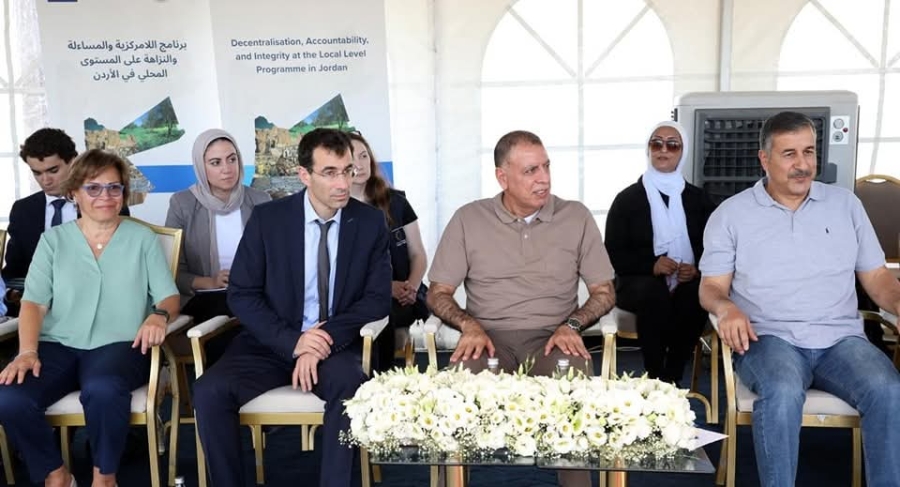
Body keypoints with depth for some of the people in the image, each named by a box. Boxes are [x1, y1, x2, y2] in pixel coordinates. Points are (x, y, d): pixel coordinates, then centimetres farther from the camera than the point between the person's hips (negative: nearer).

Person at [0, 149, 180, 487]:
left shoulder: (143, 238, 10)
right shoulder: (53, 239, 13)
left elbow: (169, 295, 3)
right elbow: (34, 301, 4)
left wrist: (159, 314, -22)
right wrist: (27, 351, -13)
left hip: (118, 345, -2)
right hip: (58, 345, 2)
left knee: (102, 390, -36)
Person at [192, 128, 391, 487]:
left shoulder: (370, 222, -3)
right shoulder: (267, 218, -4)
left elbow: (378, 298, -4)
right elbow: (241, 295, -4)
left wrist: (328, 339, -20)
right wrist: (293, 341, -19)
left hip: (337, 346, -1)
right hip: (273, 342, 1)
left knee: (350, 384, -34)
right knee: (209, 392, -23)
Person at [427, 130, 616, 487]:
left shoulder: (577, 217, 6)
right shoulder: (468, 219, 5)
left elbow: (604, 292, 9)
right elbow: (438, 293, 7)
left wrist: (572, 325, -10)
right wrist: (469, 324, -13)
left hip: (552, 338, 0)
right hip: (488, 338, 0)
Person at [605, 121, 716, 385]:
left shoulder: (698, 198, 14)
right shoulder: (627, 198, 7)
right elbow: (614, 254, 1)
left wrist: (697, 268, -11)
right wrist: (651, 264, -16)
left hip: (687, 282, 2)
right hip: (639, 282, -1)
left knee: (699, 294, -34)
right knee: (654, 292, -37)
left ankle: (671, 378, -23)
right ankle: (654, 378, -25)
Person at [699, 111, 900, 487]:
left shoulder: (845, 204, 14)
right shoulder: (731, 214, 6)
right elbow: (711, 287, 3)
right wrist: (726, 308, -20)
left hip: (841, 338, 3)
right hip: (768, 338, -3)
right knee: (783, 392, -35)